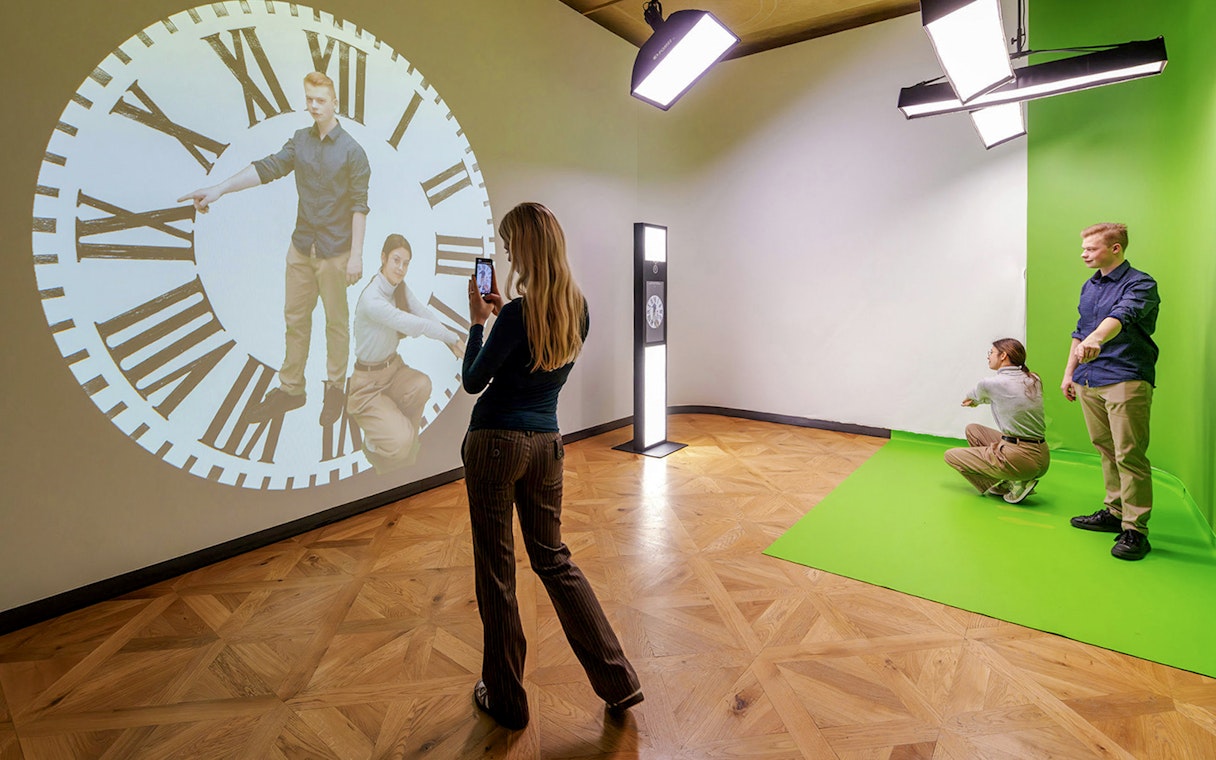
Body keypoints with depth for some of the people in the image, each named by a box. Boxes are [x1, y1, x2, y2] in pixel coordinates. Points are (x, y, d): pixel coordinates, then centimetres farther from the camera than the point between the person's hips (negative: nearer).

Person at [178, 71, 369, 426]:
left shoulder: (351, 151, -7)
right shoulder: (300, 140, 8)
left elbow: (359, 205, -10)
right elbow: (267, 167, 2)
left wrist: (356, 254, -14)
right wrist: (219, 189, -10)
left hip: (335, 251, -5)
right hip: (301, 246, 6)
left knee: (336, 321, 5)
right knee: (295, 318, 10)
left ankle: (335, 388, 19)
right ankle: (291, 388, 21)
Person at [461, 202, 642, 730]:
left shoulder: (517, 314, -18)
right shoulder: (578, 308, 3)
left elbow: (473, 382, -6)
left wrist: (478, 320, 2)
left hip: (496, 444, -6)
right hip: (547, 444, 6)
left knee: (495, 569, 10)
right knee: (554, 558, 19)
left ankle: (505, 698, 28)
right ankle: (618, 682, 22)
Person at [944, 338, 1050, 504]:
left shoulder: (989, 383, -11)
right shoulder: (1034, 380, 8)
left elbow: (974, 395, 13)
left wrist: (972, 398, 37)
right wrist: (977, 401, 36)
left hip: (1019, 457, -8)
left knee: (951, 455, 7)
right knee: (972, 429, 23)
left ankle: (1011, 484, 0)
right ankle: (1009, 481, 14)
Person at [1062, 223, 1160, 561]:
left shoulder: (1140, 284, -7)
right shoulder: (1089, 287, 17)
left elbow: (1121, 316, -29)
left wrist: (1096, 338, -48)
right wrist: (1069, 372, 20)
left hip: (1126, 380, -7)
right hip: (1088, 381, 7)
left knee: (1129, 456, -6)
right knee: (1106, 450, 14)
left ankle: (1135, 530, 0)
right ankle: (1115, 512, 24)